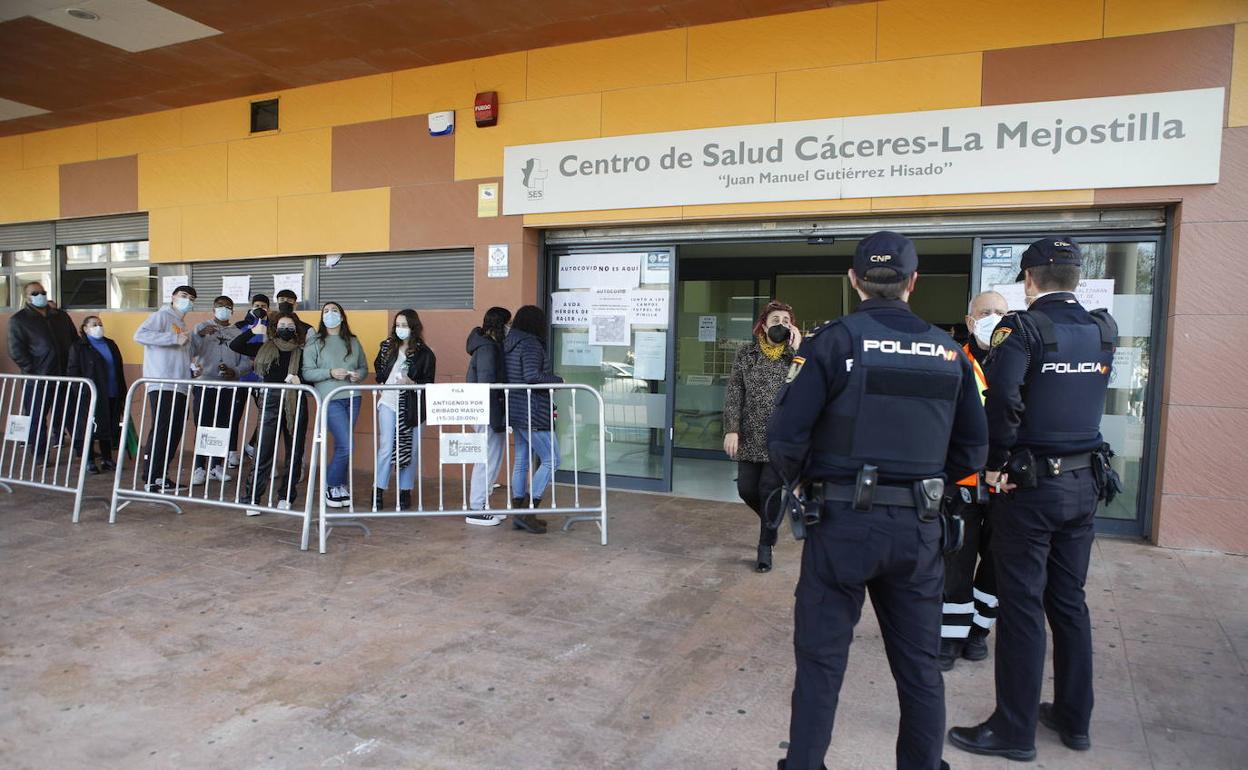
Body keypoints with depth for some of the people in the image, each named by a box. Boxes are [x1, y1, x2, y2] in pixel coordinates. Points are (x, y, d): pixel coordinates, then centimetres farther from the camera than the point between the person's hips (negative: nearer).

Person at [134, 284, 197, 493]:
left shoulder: (184, 326, 24)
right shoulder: (162, 316, 0)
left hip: (180, 387, 8)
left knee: (174, 433, 8)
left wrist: (192, 369, 12)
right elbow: (140, 335, -17)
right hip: (162, 386, -8)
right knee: (161, 429, -10)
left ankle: (161, 476, 15)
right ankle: (151, 479, -6)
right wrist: (174, 338, -19)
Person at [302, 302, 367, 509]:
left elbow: (364, 367, 19)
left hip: (352, 398, 4)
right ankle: (331, 486, 8)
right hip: (330, 399, -4)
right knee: (346, 445, -12)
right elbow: (307, 373, -3)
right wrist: (330, 373, -16)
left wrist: (358, 375, -3)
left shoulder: (353, 342, 14)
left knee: (342, 445, 9)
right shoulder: (314, 342, 2)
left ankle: (340, 487, 19)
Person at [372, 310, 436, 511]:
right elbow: (378, 368, 23)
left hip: (412, 407, -1)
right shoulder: (387, 347, 8)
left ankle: (405, 492, 18)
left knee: (410, 450, 5)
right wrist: (382, 385, 8)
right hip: (388, 403, 1)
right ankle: (378, 492, 5)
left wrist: (412, 383, -19)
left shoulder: (424, 354, -2)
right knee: (386, 448, -3)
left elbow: (429, 384, -3)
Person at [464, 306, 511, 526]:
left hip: (485, 413, 10)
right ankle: (476, 510, 4)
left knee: (489, 459, 16)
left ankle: (482, 505, 24)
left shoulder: (489, 346, 14)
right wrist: (496, 419, -22)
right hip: (489, 413, -10)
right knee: (488, 460, -4)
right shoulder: (487, 348, -16)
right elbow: (487, 384, -21)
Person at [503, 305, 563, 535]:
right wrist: (557, 379, -11)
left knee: (522, 461, 13)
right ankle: (528, 511, -5)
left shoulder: (509, 344, 13)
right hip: (532, 413, -10)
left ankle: (520, 513, 18)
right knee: (551, 460, -4)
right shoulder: (531, 344, -15)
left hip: (516, 411, 10)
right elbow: (532, 376, -26)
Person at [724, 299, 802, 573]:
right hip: (750, 436, 2)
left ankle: (765, 547, 16)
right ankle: (772, 521, 37)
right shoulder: (746, 353, 3)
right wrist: (731, 429, -8)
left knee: (769, 491, -2)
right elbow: (733, 392, 0)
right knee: (746, 489, 6)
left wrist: (797, 351, -16)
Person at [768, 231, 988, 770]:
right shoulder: (947, 349, 5)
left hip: (844, 522, -3)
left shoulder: (835, 339, -8)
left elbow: (786, 435, -13)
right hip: (919, 527, 4)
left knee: (821, 658, 9)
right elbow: (973, 448, 7)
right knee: (919, 664, 17)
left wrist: (797, 481, 6)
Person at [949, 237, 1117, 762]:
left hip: (1030, 485, -7)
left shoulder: (1023, 327, -14)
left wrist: (997, 462, -16)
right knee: (1069, 601, 17)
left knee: (1022, 607, 1)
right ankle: (1074, 718, 30)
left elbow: (1003, 397, -28)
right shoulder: (1103, 330, 7)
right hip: (1084, 482, 7)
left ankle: (1014, 731, 12)